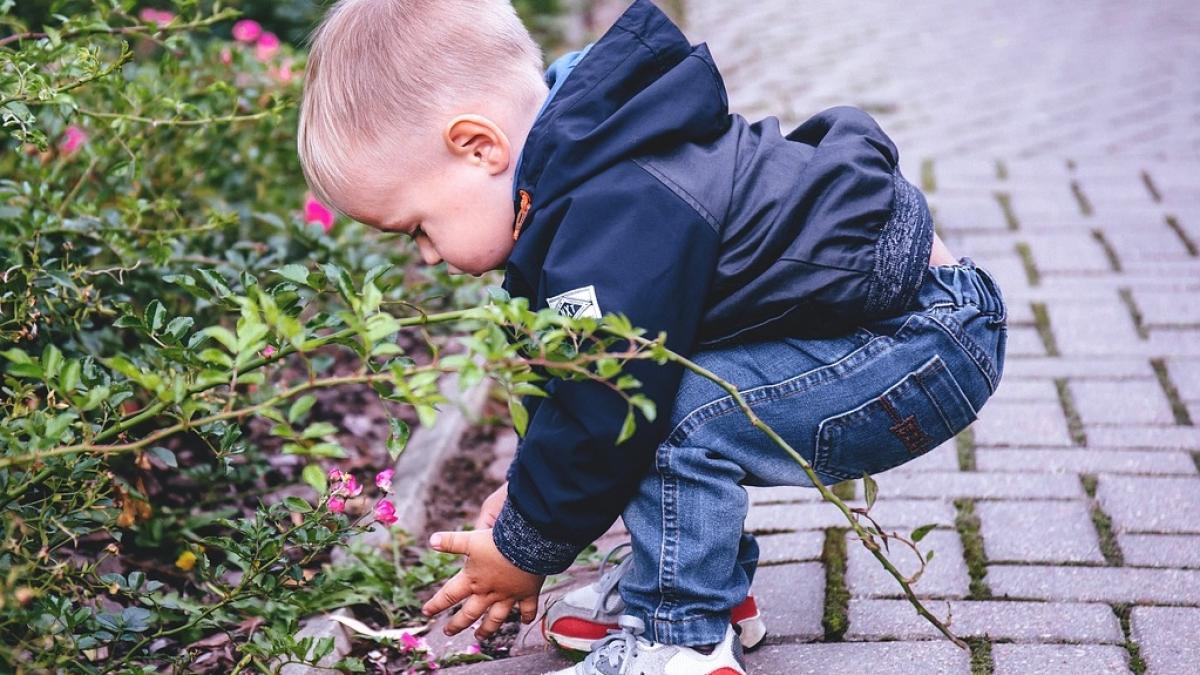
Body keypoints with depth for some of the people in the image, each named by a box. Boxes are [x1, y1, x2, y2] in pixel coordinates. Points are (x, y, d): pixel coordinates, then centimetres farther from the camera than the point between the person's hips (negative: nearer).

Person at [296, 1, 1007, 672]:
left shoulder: (616, 232, -30)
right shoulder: (588, 167, 3)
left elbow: (601, 419, -22)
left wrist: (524, 549, -6)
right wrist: (530, 487, 14)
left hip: (935, 346, -10)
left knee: (684, 416, -24)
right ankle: (713, 588, 18)